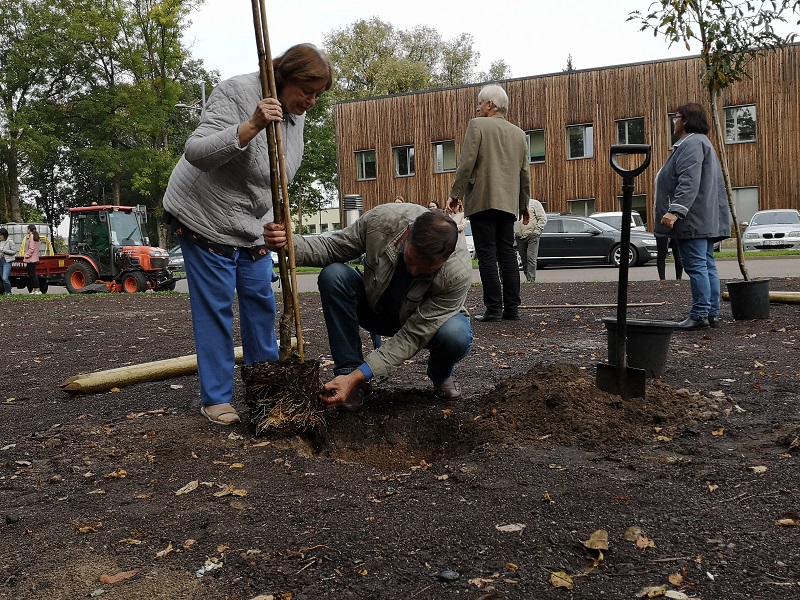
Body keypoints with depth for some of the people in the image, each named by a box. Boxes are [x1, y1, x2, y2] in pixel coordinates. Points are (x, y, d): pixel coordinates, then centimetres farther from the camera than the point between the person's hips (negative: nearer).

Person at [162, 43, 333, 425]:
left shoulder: (296, 113, 1)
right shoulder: (235, 93, -22)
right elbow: (196, 153, -31)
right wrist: (251, 127, -41)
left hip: (252, 224, 7)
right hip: (204, 217, -7)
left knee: (261, 301, 9)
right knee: (215, 307, -4)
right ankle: (215, 399, 6)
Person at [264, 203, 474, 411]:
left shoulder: (459, 274, -35)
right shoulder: (381, 219, -31)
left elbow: (413, 336, -32)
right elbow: (330, 248, -15)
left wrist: (358, 376, -39)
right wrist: (288, 242, -36)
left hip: (424, 323, -2)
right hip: (376, 307, 2)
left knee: (457, 336, -36)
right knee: (333, 275, -27)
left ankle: (441, 375, 3)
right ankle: (347, 370, -18)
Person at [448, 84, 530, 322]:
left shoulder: (477, 125, -3)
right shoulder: (519, 133, 15)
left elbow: (466, 163, -10)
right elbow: (525, 172, 17)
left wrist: (455, 194, -2)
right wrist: (524, 204, 24)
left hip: (482, 201, -6)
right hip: (508, 203, 6)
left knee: (487, 257, -4)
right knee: (508, 255, 8)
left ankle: (494, 309, -6)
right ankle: (512, 308, 8)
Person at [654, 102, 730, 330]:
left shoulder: (691, 144, -11)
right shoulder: (701, 142, 24)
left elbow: (689, 183, -24)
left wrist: (675, 211, -28)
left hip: (693, 220, -11)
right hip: (706, 220, 11)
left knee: (696, 266, -9)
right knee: (707, 266, 10)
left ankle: (700, 315, -8)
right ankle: (712, 313, 14)